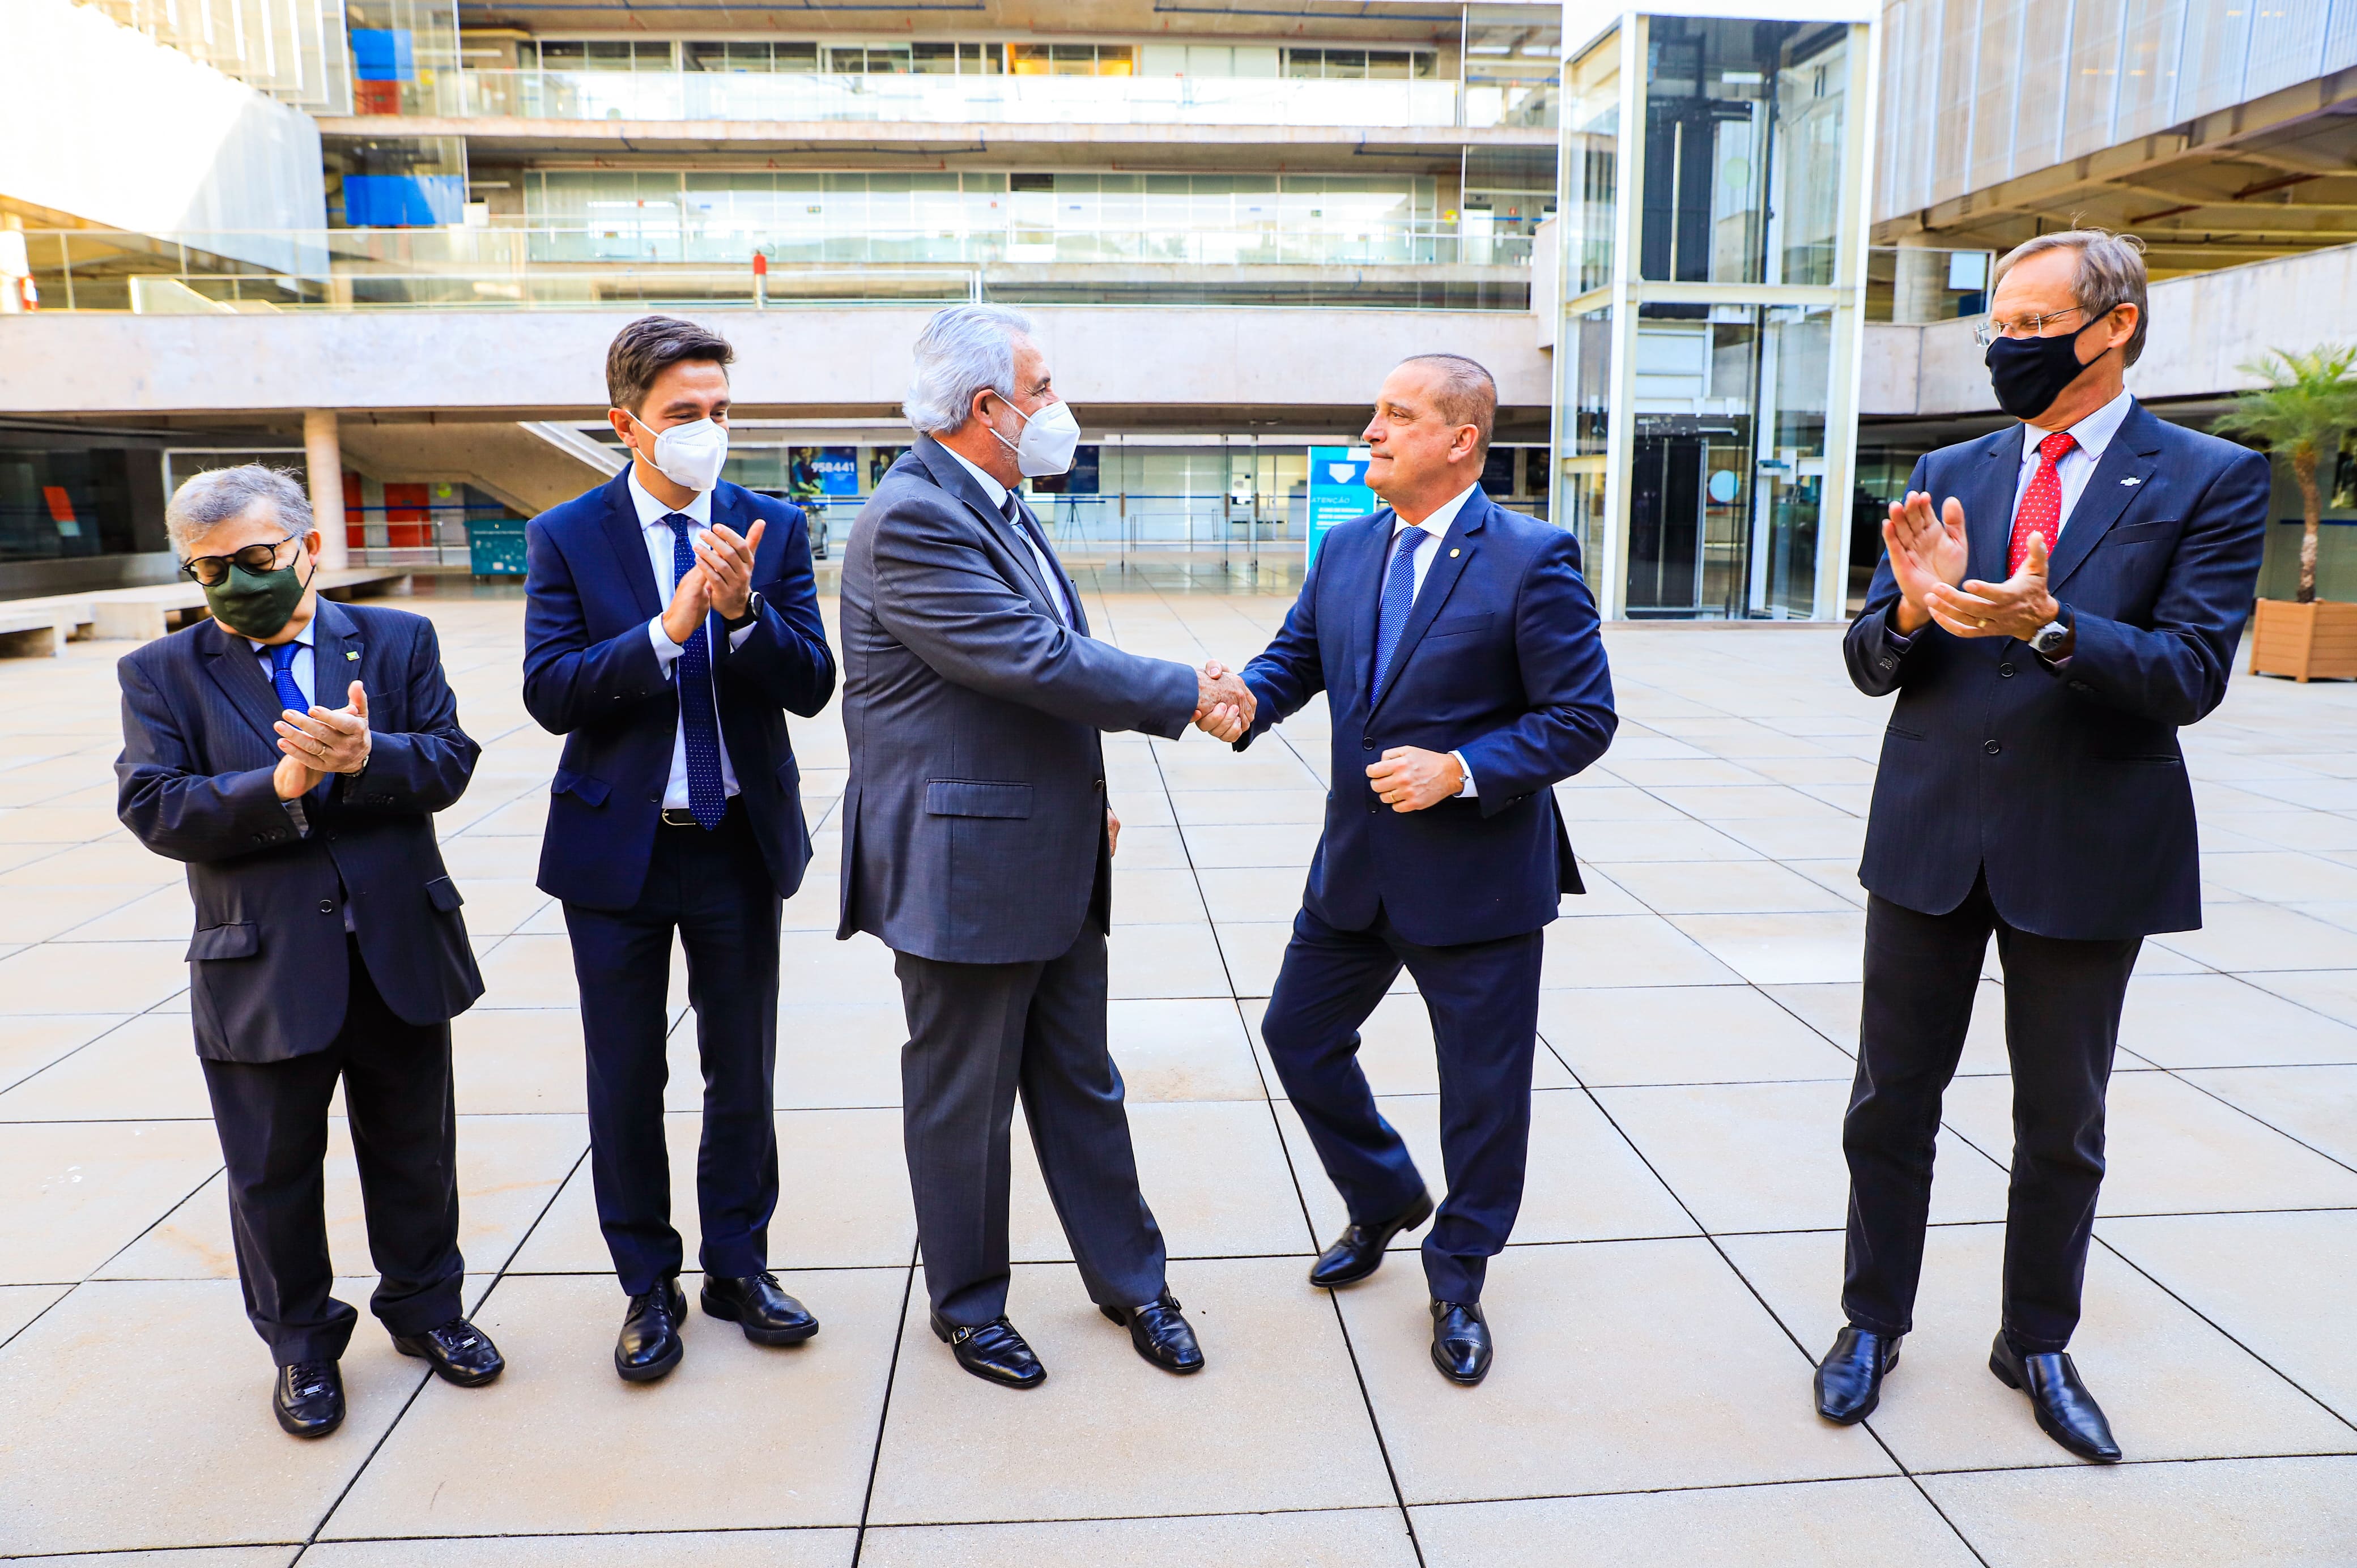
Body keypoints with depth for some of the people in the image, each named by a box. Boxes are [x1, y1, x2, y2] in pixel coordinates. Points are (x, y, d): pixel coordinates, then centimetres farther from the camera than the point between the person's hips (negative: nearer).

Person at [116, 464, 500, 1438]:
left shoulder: (400, 642, 2)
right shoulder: (161, 675, 1)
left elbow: (448, 764, -7)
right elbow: (153, 809, -11)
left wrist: (367, 757, -27)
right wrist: (281, 787, -25)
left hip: (401, 953, 1)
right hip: (261, 970, -1)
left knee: (414, 1149, 16)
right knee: (275, 1171, 13)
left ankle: (422, 1305, 37)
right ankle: (301, 1344, 34)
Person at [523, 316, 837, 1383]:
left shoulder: (773, 529, 0)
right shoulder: (566, 537, -3)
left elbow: (812, 685, -7)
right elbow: (549, 692, -13)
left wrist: (743, 610, -25)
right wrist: (668, 629, -24)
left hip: (741, 843, 1)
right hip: (618, 847, -1)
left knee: (743, 1070, 12)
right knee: (626, 1082, 10)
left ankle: (738, 1266, 30)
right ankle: (648, 1284, 28)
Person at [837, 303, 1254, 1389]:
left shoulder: (998, 506, 12)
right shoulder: (910, 521, -19)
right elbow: (1038, 659, -25)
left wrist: (1084, 798, 16)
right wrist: (1189, 695, -15)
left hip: (1052, 861, 9)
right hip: (963, 870, -9)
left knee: (1081, 1084, 18)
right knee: (964, 1101, 10)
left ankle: (1129, 1280, 34)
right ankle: (966, 1302, 30)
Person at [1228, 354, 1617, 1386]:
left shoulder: (1532, 560, -13)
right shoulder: (1344, 551, 6)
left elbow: (1583, 718, -13)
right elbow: (1295, 654, 6)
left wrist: (1459, 771, -23)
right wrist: (1244, 700, -17)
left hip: (1477, 875, -5)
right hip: (1356, 866, 6)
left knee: (1482, 1088, 8)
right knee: (1299, 1035, 15)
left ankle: (1457, 1281, 32)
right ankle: (1384, 1202, 41)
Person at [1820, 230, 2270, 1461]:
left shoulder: (2210, 480, -3)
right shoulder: (1948, 476, 6)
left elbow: (2192, 673, -13)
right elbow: (1870, 665, 3)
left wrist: (2049, 626, -29)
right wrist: (1913, 609, -18)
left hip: (2085, 851, -2)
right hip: (1929, 838, 3)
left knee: (2061, 1124, 13)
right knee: (1891, 1100, 11)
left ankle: (2038, 1347, 34)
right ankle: (1873, 1324, 29)